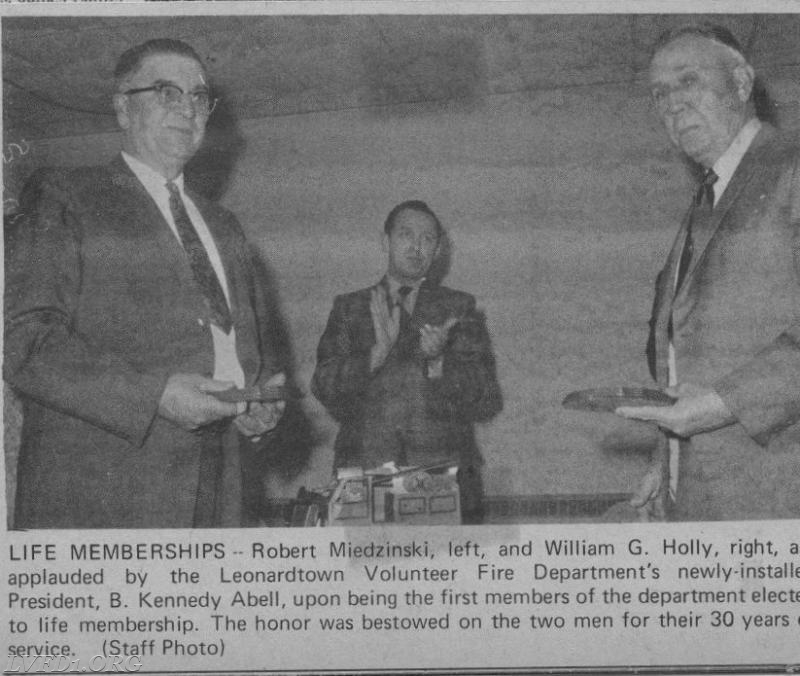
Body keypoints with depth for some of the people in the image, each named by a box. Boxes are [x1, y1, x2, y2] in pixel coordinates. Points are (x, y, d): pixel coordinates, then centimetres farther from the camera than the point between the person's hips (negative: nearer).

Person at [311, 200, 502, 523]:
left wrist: (438, 362, -12)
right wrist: (378, 352, -12)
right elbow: (324, 388, 3)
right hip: (365, 477, 0)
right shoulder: (350, 308, 16)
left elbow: (488, 402, 5)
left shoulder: (458, 309, 14)